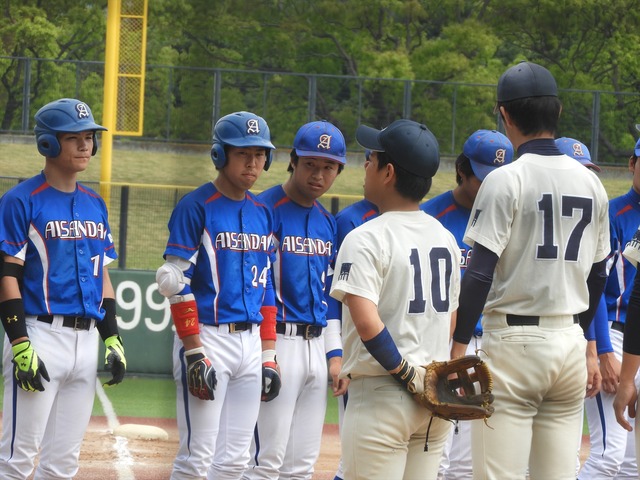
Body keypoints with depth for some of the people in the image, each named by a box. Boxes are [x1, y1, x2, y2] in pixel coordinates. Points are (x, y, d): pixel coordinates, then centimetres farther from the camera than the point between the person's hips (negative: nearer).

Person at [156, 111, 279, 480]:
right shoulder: (196, 208, -7)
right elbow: (176, 284, -11)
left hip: (251, 341, 7)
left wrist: (268, 355, 12)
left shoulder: (262, 213, 14)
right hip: (208, 336, -7)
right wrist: (195, 353, -17)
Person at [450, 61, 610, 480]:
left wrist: (459, 346, -12)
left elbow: (480, 273, -14)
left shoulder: (505, 181, -9)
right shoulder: (591, 183, 9)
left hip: (513, 339, -6)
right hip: (570, 342, 6)